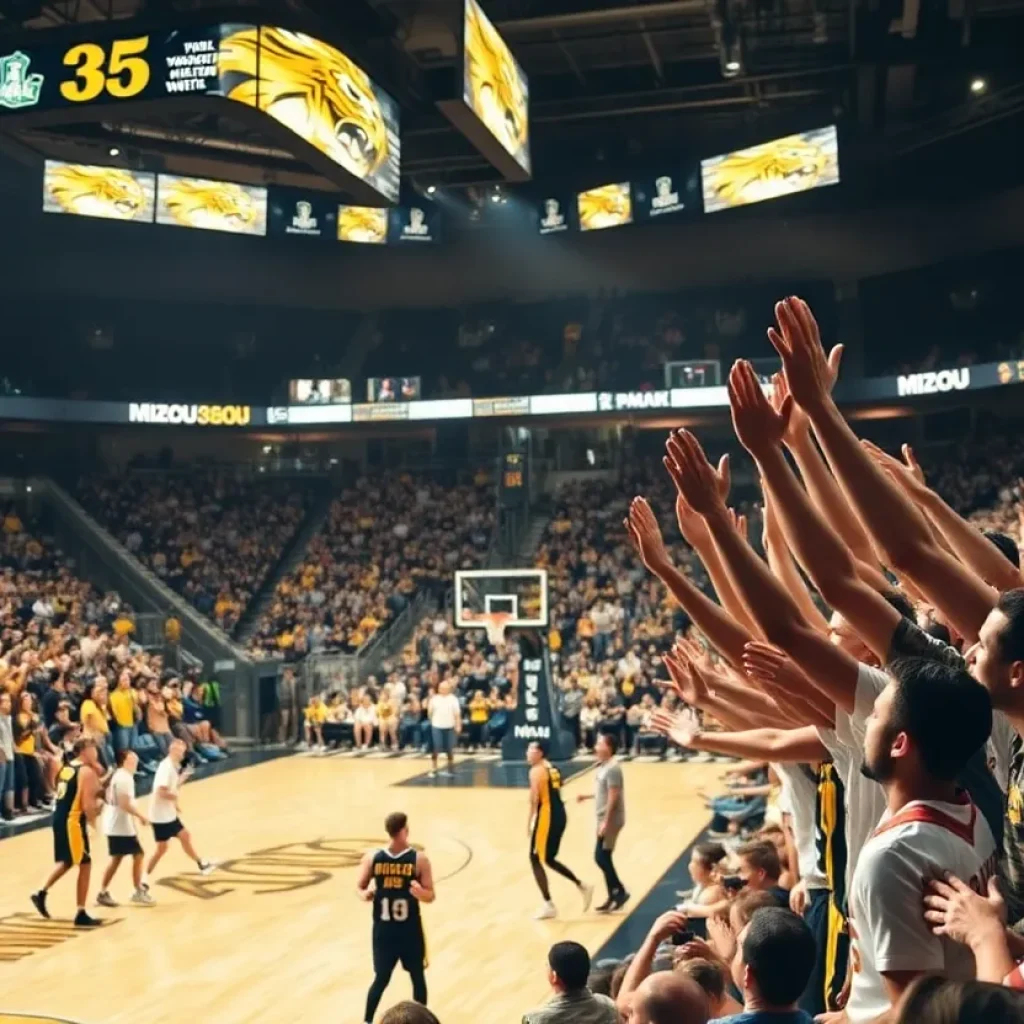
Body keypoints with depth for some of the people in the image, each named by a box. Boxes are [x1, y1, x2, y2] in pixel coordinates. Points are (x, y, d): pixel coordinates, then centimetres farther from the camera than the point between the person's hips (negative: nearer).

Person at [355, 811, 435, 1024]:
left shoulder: (419, 859, -9)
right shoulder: (372, 858, -5)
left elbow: (431, 896, -7)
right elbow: (360, 887, 6)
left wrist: (421, 893, -30)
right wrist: (366, 894, -19)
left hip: (410, 930, 0)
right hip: (383, 929, 0)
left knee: (418, 978, 8)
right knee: (381, 979, 6)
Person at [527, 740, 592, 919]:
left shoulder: (536, 771, -11)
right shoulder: (553, 769, 17)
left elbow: (535, 798, -19)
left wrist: (529, 822, -14)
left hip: (547, 816, -9)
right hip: (559, 815, 9)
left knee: (535, 859, 1)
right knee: (548, 859, 20)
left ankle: (548, 906, 2)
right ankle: (582, 887, 19)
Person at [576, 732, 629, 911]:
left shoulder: (612, 768, -19)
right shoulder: (603, 766, 11)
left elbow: (613, 796, -22)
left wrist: (606, 822, -23)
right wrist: (587, 796, 21)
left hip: (610, 820, -10)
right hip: (604, 819, 10)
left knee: (601, 857, -8)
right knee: (603, 858, 11)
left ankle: (620, 892, 3)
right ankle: (613, 896, 17)